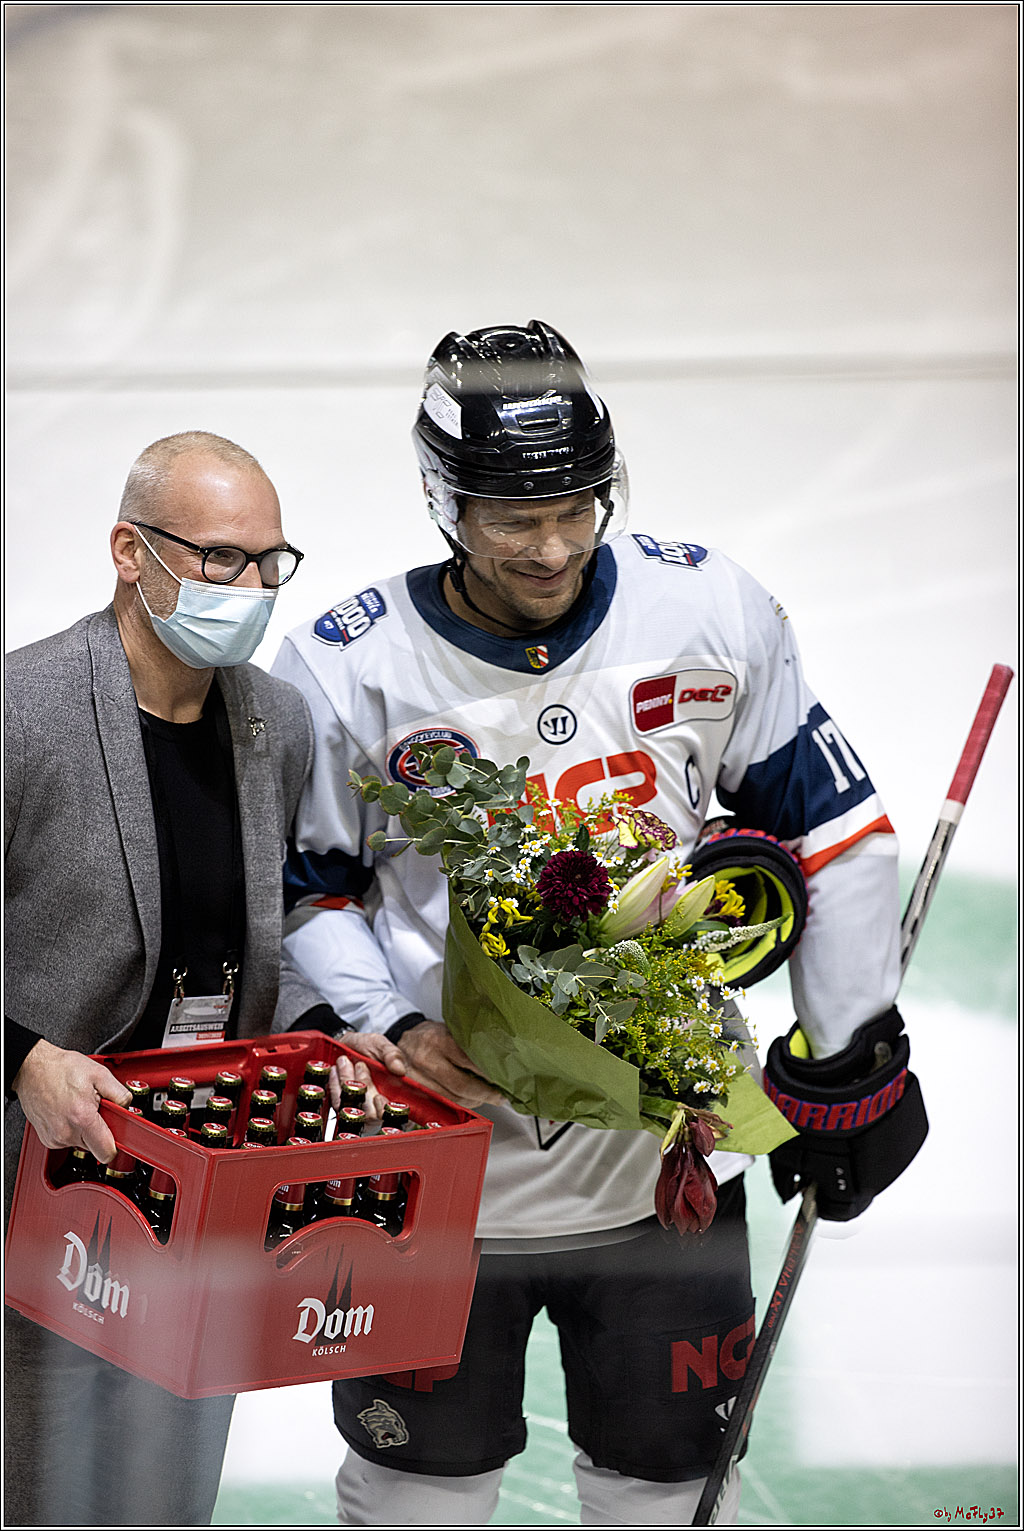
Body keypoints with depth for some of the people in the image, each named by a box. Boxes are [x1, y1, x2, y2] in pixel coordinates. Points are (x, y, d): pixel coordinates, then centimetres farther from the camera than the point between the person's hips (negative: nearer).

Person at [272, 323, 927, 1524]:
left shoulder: (712, 614, -8)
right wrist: (395, 1029, -15)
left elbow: (828, 824, 3)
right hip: (446, 1161, -1)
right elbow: (304, 886, 1)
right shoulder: (348, 668, -12)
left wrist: (850, 1058, 4)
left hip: (666, 1159, 1)